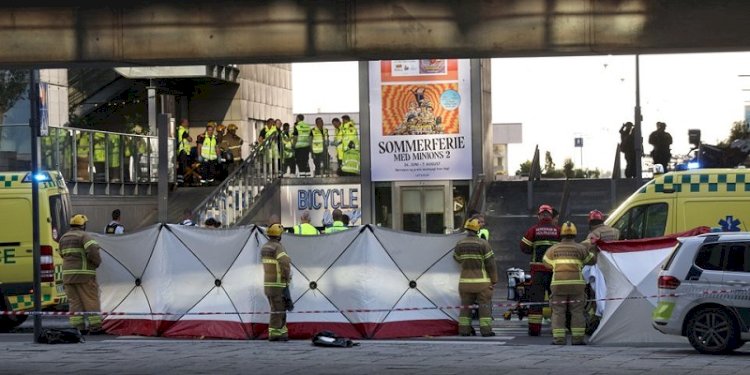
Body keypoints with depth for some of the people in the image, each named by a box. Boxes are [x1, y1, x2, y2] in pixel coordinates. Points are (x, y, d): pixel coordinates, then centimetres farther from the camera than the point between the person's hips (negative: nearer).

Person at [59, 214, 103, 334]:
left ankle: (78, 327, 3)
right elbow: (92, 250, -22)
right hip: (84, 274, -6)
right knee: (91, 301, -2)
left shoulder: (63, 238, 15)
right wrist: (97, 262, -6)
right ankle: (95, 327, -3)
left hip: (68, 274, 6)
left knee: (74, 302, 6)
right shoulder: (84, 236, -8)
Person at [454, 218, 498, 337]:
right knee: (485, 305, 2)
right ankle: (485, 330, -2)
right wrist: (494, 280, -3)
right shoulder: (483, 244, -12)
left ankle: (464, 330, 9)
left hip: (465, 281, 4)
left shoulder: (459, 244, 0)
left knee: (465, 305, 11)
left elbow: (457, 258, 17)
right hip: (482, 281, -4)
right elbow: (490, 263, -10)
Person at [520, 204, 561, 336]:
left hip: (538, 268, 0)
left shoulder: (533, 230, -1)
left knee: (536, 297, 1)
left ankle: (534, 328, -3)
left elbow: (524, 248, -1)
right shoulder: (558, 231, 0)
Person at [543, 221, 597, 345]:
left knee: (558, 312, 4)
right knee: (577, 312, 7)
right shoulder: (581, 249, 6)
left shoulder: (553, 249, 10)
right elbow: (592, 260, 19)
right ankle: (577, 338, 3)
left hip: (558, 284, 0)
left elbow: (546, 262, 24)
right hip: (576, 283, 0)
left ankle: (559, 338, -3)